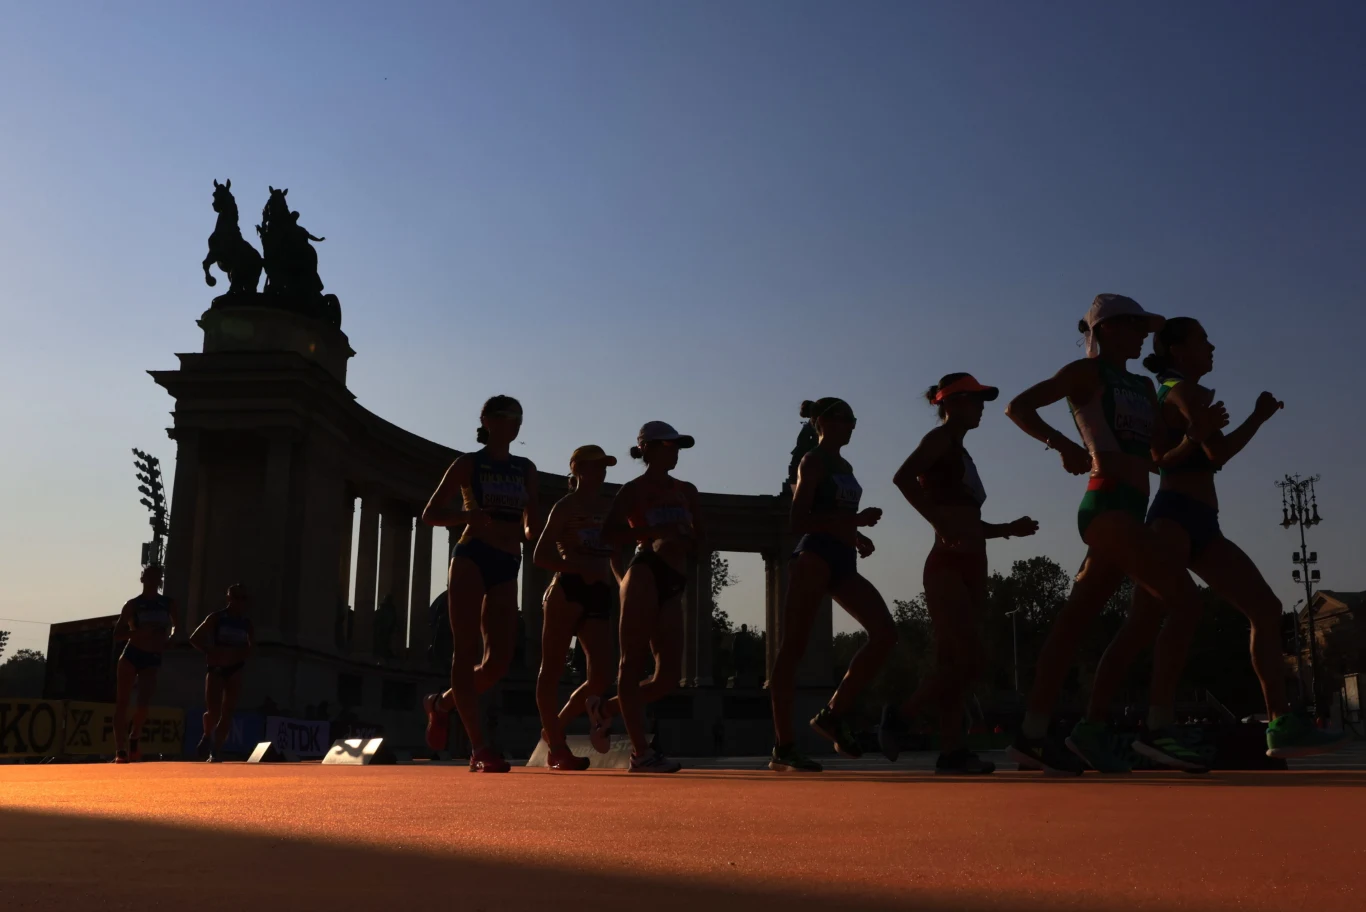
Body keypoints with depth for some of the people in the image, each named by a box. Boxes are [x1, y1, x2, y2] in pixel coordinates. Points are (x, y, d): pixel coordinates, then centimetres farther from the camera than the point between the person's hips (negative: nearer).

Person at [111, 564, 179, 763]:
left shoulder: (168, 603, 8)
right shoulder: (133, 604, 0)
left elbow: (177, 626, 22)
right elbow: (117, 634, -4)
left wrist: (168, 642, 3)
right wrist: (139, 631, -20)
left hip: (153, 659, 2)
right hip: (131, 655, -2)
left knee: (144, 703, -10)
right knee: (122, 703, -3)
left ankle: (133, 742, 13)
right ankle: (121, 750, -2)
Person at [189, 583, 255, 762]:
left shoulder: (246, 623, 6)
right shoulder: (216, 618, -2)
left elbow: (250, 648, 13)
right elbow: (194, 638, 0)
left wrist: (239, 654, -9)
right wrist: (210, 653, -15)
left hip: (234, 670, 3)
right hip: (216, 668, -3)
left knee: (228, 712, -3)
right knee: (213, 711, -11)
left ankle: (216, 749, 5)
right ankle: (207, 737, 19)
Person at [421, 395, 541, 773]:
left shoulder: (526, 469, 17)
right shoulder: (469, 463, 5)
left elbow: (532, 527, 22)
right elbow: (430, 514, 4)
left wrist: (529, 532, -2)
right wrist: (469, 515, -13)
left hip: (506, 565, 5)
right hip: (471, 557, -5)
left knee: (500, 658, -3)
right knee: (467, 650, -8)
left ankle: (442, 703, 24)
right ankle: (479, 748, -11)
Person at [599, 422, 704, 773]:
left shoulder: (686, 491, 20)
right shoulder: (635, 489, 4)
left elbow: (698, 541, 19)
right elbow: (609, 534, -6)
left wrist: (682, 541, -2)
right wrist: (647, 534, -17)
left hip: (673, 584, 7)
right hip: (645, 575, -6)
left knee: (668, 676, 2)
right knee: (633, 662, -4)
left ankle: (608, 708, 23)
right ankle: (641, 751, -5)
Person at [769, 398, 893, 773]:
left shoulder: (845, 467, 22)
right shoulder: (813, 461, -2)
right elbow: (798, 521, -13)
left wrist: (858, 536, 10)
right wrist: (855, 520, -19)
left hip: (843, 561, 8)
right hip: (815, 557, -8)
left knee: (885, 633, -7)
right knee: (793, 647, -6)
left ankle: (834, 713, 2)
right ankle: (783, 747, -5)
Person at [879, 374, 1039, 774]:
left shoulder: (959, 452, 23)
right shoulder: (941, 438, -2)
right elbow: (903, 477, -22)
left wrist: (1009, 529, 15)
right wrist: (941, 524, -27)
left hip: (971, 567, 9)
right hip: (948, 565, -9)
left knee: (954, 663, 5)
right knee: (967, 661, -13)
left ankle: (951, 749, 5)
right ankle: (899, 716, -1)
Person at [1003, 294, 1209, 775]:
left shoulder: (1144, 387, 24)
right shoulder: (1088, 372, 2)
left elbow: (1164, 453, 21)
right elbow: (1018, 406, -6)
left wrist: (1197, 432, 3)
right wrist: (1063, 444, -19)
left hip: (1129, 512, 8)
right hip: (1107, 505, -8)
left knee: (1075, 621, 4)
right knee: (1185, 601, -16)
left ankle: (1033, 734, 5)